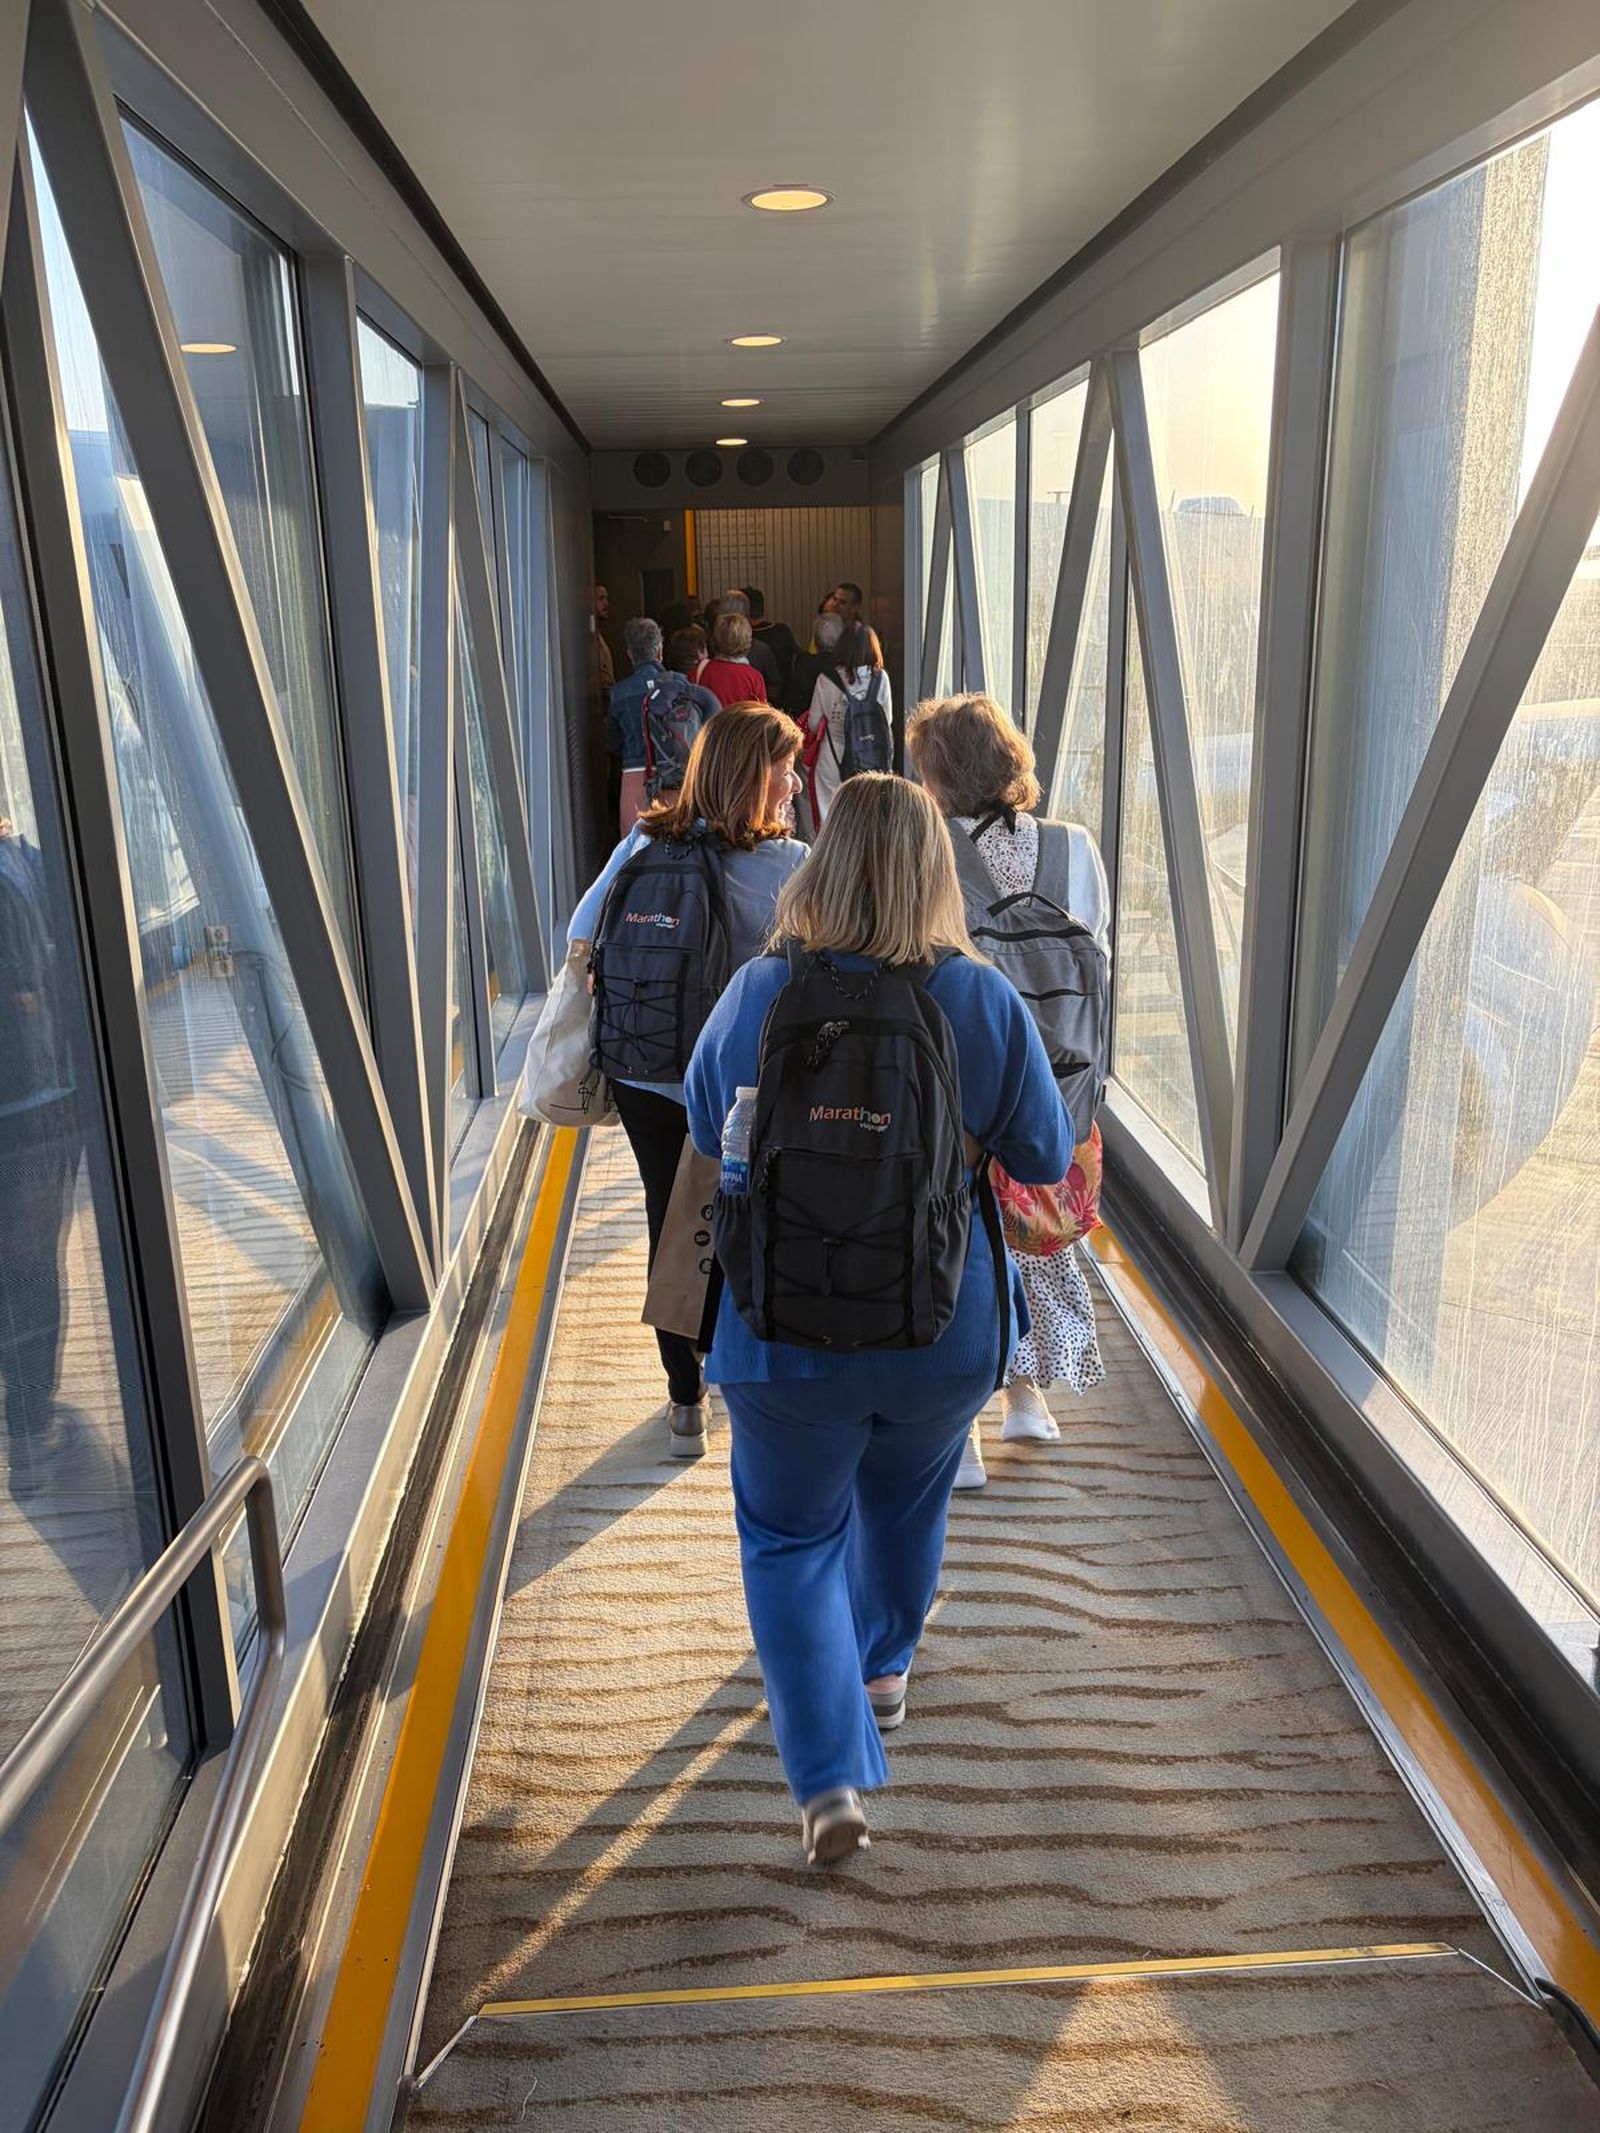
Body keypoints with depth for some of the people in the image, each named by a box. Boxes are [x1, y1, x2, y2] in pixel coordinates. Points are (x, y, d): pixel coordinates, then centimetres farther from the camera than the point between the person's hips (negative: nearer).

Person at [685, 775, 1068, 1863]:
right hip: (945, 1328, 2)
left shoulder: (756, 993, -12)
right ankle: (884, 1668, 50)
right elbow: (1045, 1156, -4)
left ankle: (832, 1776, 6)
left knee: (791, 1536, 14)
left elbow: (705, 1130, 3)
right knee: (905, 1502, 27)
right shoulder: (987, 999, -13)